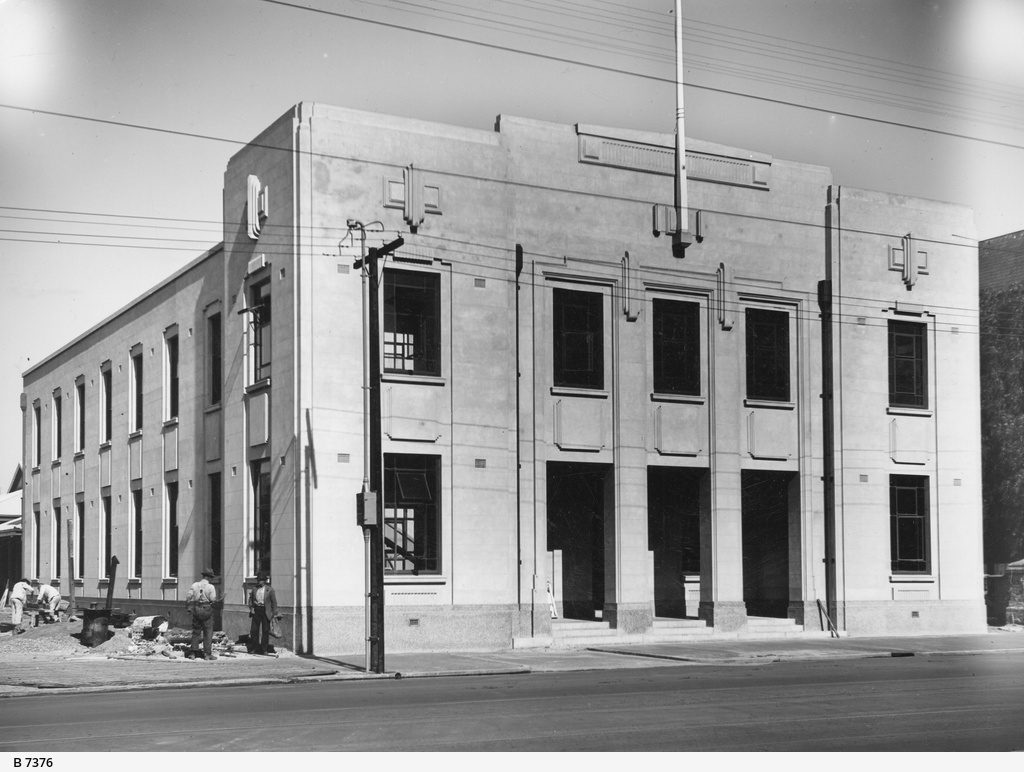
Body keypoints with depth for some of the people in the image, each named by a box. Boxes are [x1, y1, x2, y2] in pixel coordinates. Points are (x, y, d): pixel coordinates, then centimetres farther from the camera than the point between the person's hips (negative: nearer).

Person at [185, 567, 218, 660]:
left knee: (195, 632, 12)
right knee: (208, 632, 4)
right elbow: (213, 599, -14)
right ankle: (207, 654, 2)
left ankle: (193, 653, 11)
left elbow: (188, 597, -2)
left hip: (196, 610, 4)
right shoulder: (211, 587, -9)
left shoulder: (194, 585, 2)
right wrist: (216, 601, 8)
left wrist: (188, 607, 9)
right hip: (207, 610, -3)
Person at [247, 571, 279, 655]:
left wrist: (275, 614, -5)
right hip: (256, 611, 3)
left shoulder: (270, 590, -4)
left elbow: (274, 602, -2)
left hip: (265, 611, -3)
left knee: (265, 631, 1)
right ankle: (254, 648, 14)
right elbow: (250, 599, 17)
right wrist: (251, 608, 3)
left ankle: (265, 649, 8)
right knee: (254, 630, 4)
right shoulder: (254, 589, 6)